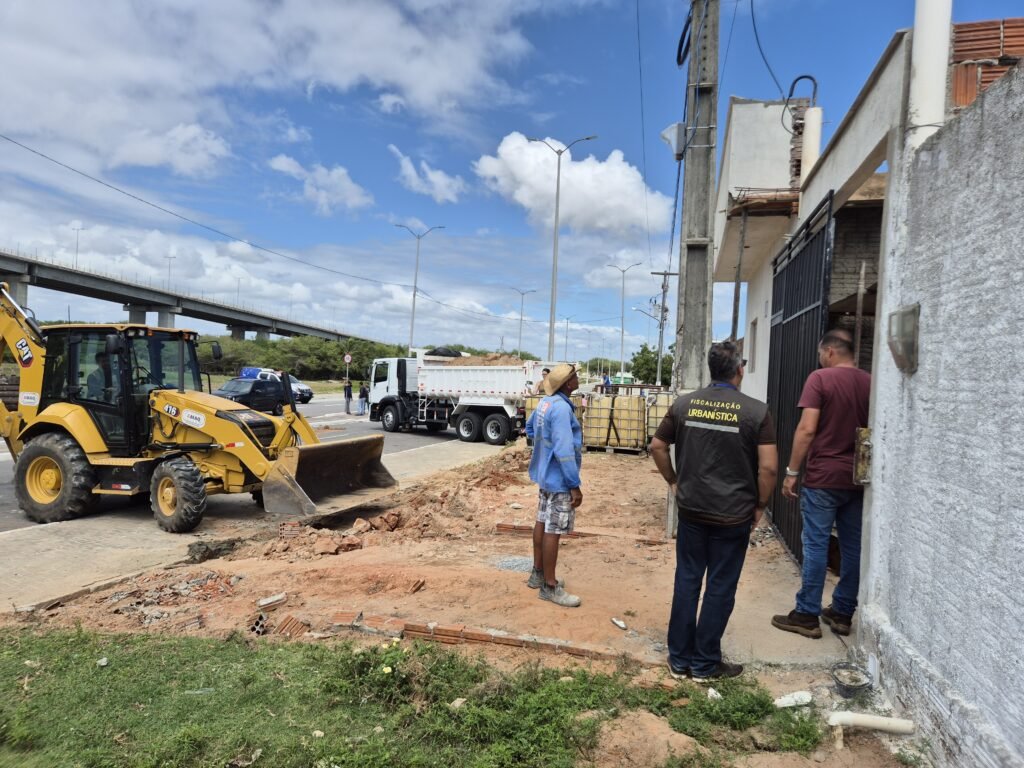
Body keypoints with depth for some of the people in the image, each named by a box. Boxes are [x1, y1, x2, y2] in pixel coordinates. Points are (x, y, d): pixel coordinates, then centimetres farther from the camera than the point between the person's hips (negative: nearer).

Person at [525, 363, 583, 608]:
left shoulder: (544, 403, 6)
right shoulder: (561, 408, -24)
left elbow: (530, 428, 24)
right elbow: (565, 451, -27)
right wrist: (575, 485, -23)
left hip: (544, 474, 10)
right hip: (559, 478, -10)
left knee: (542, 523, 17)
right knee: (553, 531, -2)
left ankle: (538, 574, 29)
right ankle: (549, 587, 6)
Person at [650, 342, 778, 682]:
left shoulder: (684, 404, -1)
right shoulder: (755, 411, -10)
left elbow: (657, 446, 6)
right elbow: (768, 467, -13)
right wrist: (760, 505, 1)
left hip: (691, 510, 3)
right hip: (733, 514, -3)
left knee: (686, 581, 13)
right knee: (720, 588, 9)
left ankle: (679, 659, 23)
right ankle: (705, 664, 21)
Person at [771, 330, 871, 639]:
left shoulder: (820, 378, -10)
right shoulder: (870, 382, 6)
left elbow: (807, 429, -16)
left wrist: (791, 471, -9)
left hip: (823, 477, -5)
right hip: (858, 478, 6)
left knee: (816, 545, 0)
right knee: (853, 546, 11)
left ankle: (807, 615, 7)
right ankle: (842, 613, 21)